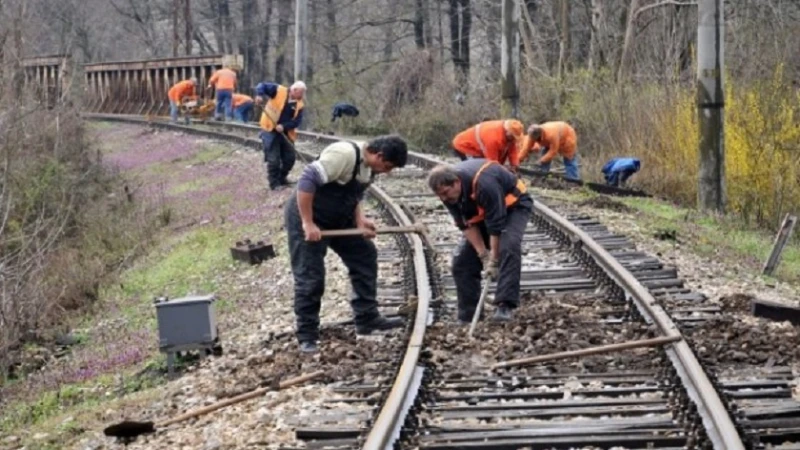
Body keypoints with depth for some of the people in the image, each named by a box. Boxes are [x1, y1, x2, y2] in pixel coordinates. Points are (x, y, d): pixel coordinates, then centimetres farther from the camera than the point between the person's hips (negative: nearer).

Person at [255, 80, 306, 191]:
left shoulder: (299, 105, 2)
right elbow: (262, 86, -11)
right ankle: (274, 183, 6)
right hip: (270, 130, -5)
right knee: (273, 159, -6)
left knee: (290, 157, 10)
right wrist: (259, 95, -32)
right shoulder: (278, 91, -10)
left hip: (285, 133, 5)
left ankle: (281, 178, 31)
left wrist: (284, 126, -21)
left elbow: (297, 121, -5)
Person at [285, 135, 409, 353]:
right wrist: (308, 224, -30)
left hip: (338, 219, 9)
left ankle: (367, 319, 18)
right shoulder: (344, 154, -29)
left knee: (365, 256, 10)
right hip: (306, 217, -9)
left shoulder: (369, 166, 1)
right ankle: (307, 336, 6)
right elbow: (307, 181, -32)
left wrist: (360, 221, -9)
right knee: (310, 278, -6)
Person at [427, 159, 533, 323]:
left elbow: (496, 225, -34)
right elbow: (467, 225, -14)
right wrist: (483, 255, -22)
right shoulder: (448, 193, -19)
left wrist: (494, 261, -29)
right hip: (482, 212, 7)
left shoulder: (484, 185, -40)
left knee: (508, 247, -32)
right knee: (462, 258, -4)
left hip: (513, 204, -7)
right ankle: (467, 316, 1)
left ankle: (504, 306, -33)